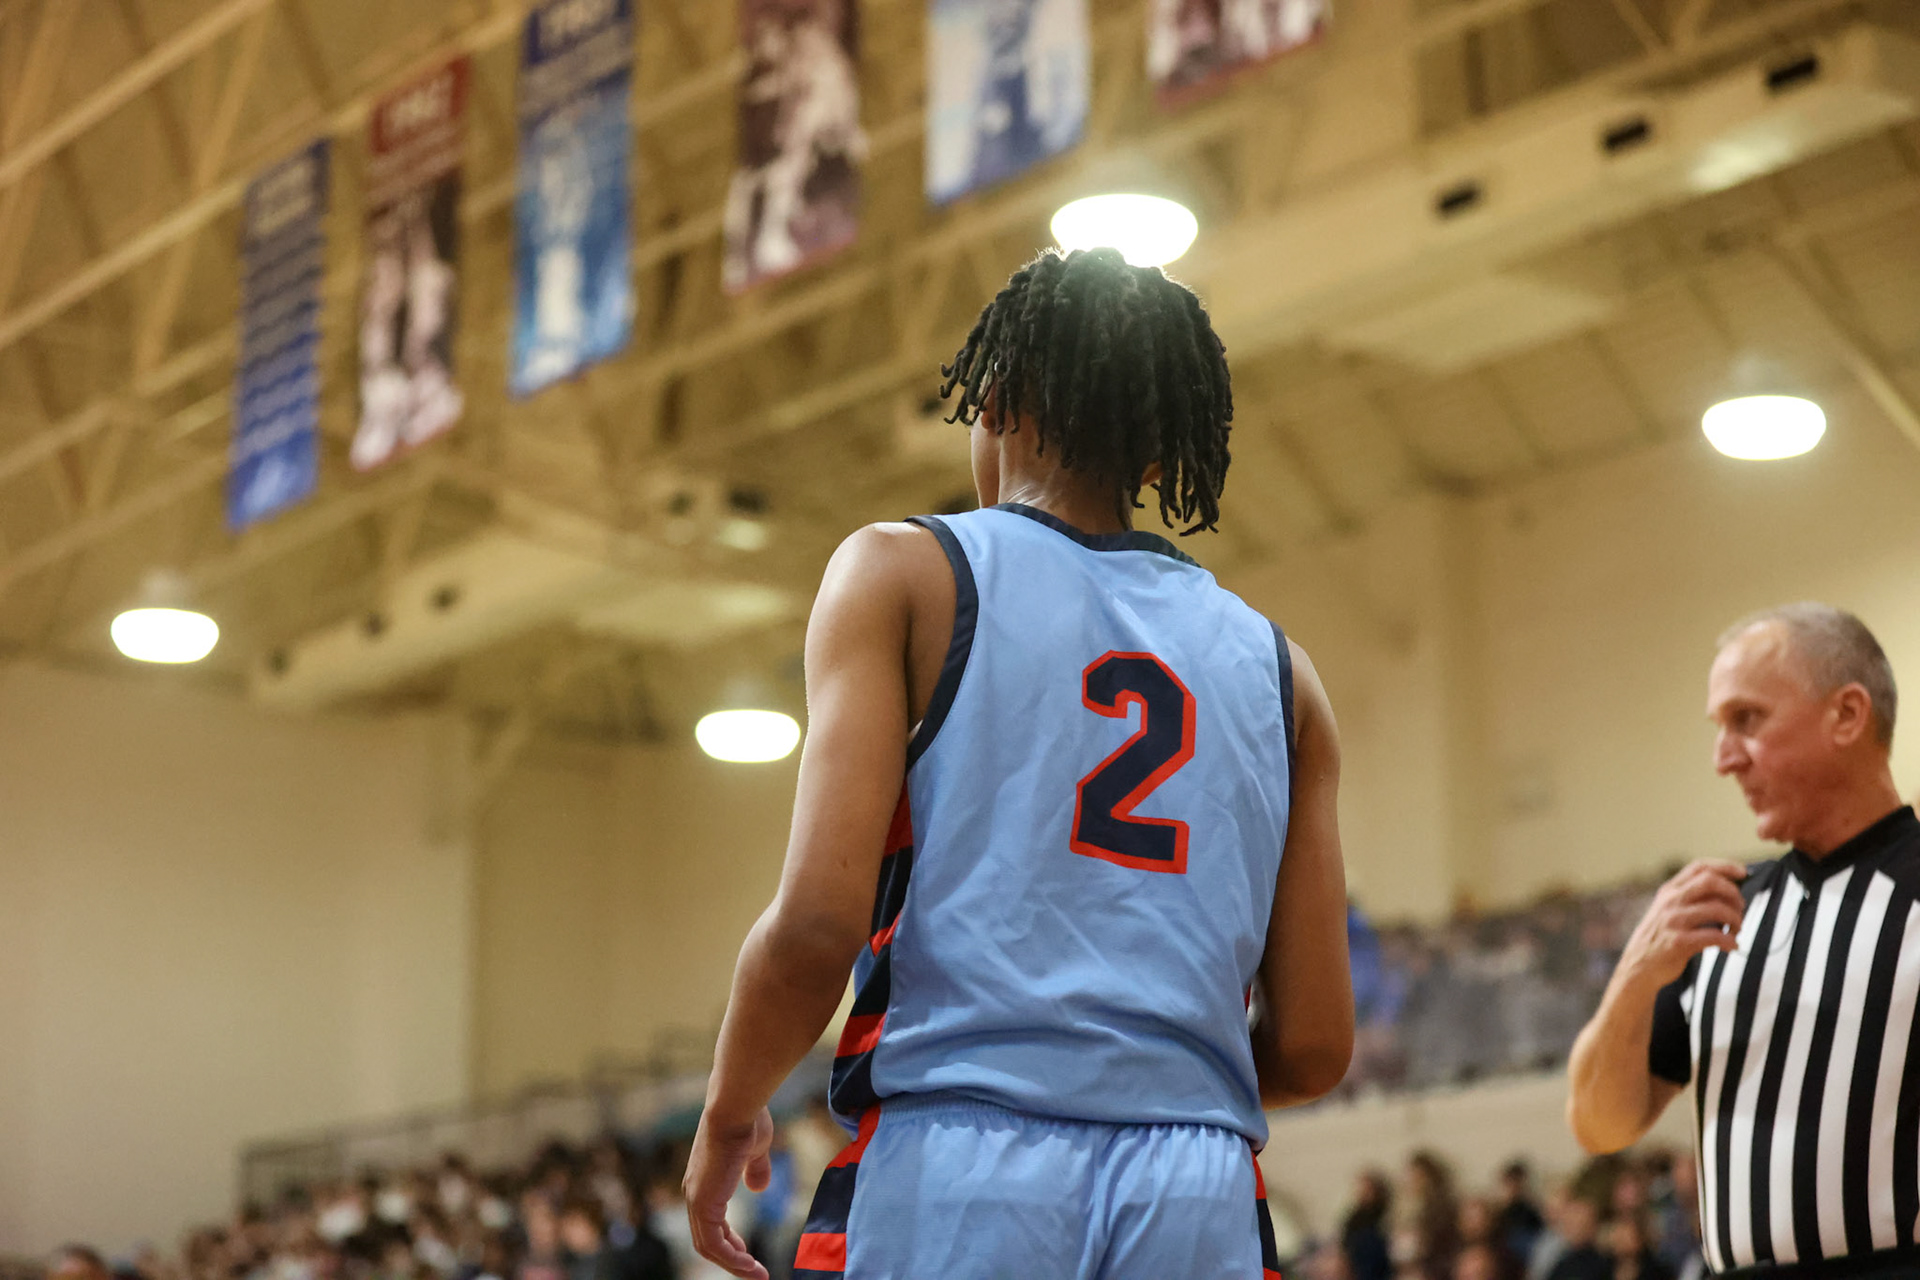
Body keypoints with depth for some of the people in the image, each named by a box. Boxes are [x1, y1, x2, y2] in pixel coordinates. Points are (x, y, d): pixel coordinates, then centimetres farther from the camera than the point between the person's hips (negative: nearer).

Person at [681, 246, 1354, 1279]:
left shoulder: (902, 574, 5)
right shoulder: (1276, 670, 16)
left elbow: (818, 919, -8)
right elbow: (1312, 1046, 12)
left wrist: (730, 1115, 9)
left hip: (947, 1186, -3)